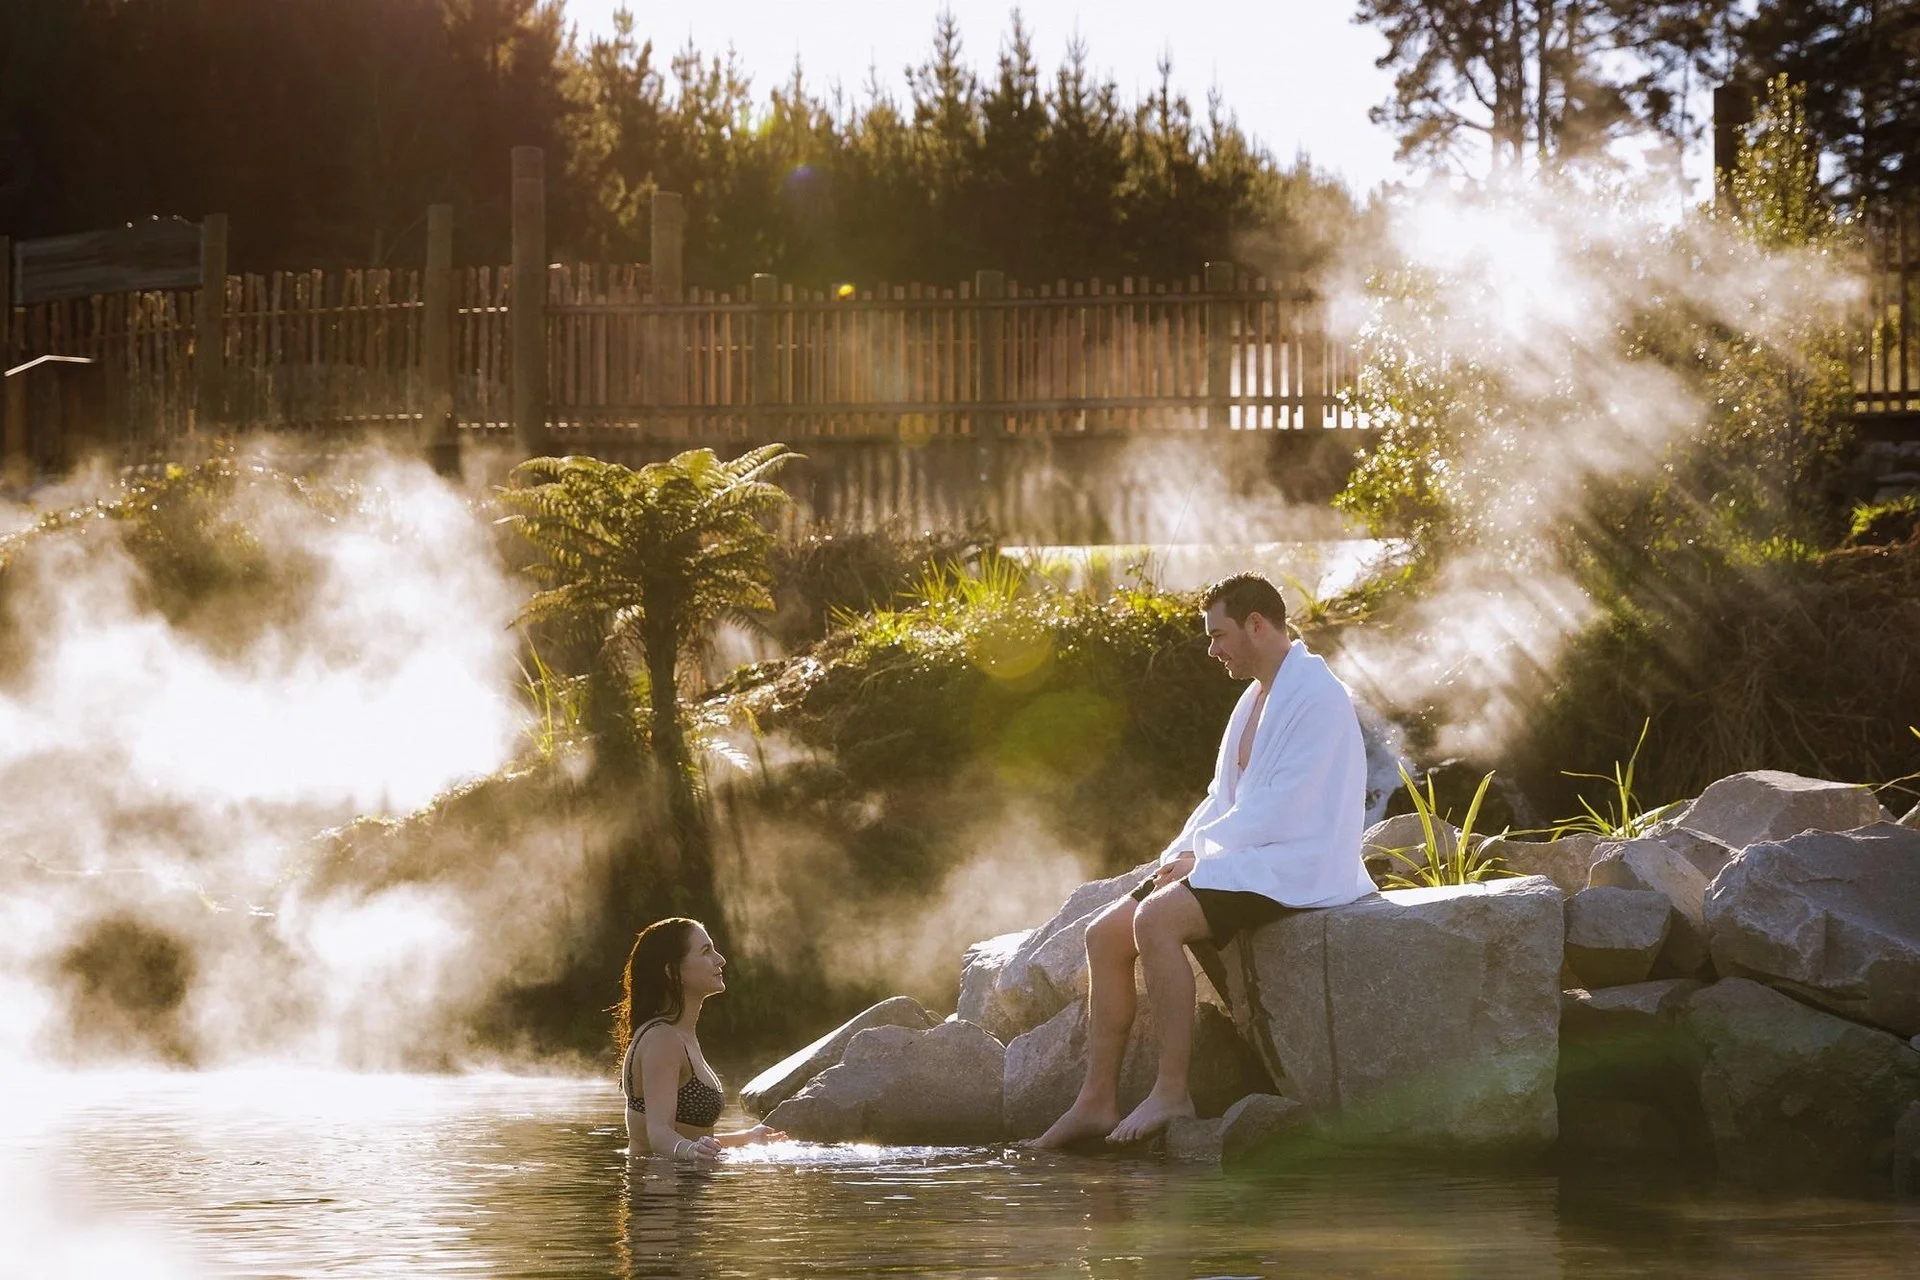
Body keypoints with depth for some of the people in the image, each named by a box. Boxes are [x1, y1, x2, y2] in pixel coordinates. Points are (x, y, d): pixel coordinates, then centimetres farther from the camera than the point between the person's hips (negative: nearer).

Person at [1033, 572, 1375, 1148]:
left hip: (1293, 867, -10)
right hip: (1241, 860, 10)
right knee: (1106, 933, -3)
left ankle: (1172, 1092, -27)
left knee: (1156, 918, -30)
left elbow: (1281, 810, -20)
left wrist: (1199, 852, -14)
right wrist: (1180, 855, 2)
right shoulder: (1256, 700, 19)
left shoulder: (1315, 697, -13)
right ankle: (1098, 1099, -5)